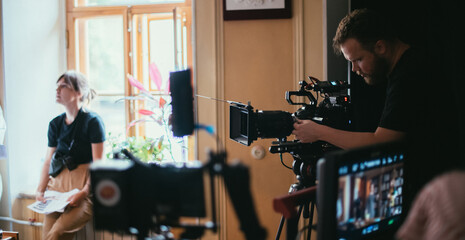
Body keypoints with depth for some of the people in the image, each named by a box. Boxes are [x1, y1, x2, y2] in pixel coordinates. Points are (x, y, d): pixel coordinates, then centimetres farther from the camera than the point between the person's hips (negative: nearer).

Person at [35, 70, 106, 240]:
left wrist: (84, 192, -19)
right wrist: (40, 190, 2)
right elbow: (48, 161, 16)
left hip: (83, 185, -5)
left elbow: (98, 165, -9)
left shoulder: (92, 121, -5)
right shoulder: (55, 124, 14)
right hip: (58, 184, 6)